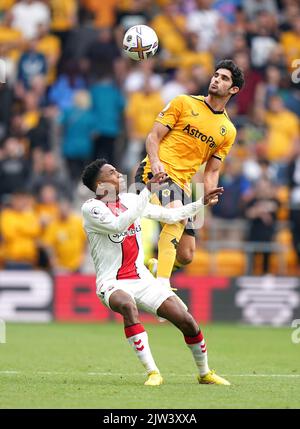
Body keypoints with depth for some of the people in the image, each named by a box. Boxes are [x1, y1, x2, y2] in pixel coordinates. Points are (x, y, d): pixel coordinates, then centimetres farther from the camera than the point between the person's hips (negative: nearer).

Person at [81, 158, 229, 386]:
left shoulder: (130, 199, 9)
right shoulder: (91, 208, -11)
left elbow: (169, 215, 21)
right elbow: (118, 224, -29)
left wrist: (201, 203, 15)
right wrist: (148, 190, -30)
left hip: (142, 279, 6)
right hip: (112, 283, -6)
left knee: (187, 321, -7)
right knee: (128, 305, -41)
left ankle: (205, 373, 19)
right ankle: (153, 373, -36)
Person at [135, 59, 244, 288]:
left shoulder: (228, 131, 16)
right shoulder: (184, 103, 6)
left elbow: (212, 170, 16)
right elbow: (154, 136, 3)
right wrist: (155, 161, -17)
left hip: (182, 184, 6)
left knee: (185, 256, 2)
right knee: (176, 215, -36)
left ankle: (150, 268, 31)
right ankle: (162, 284, -41)